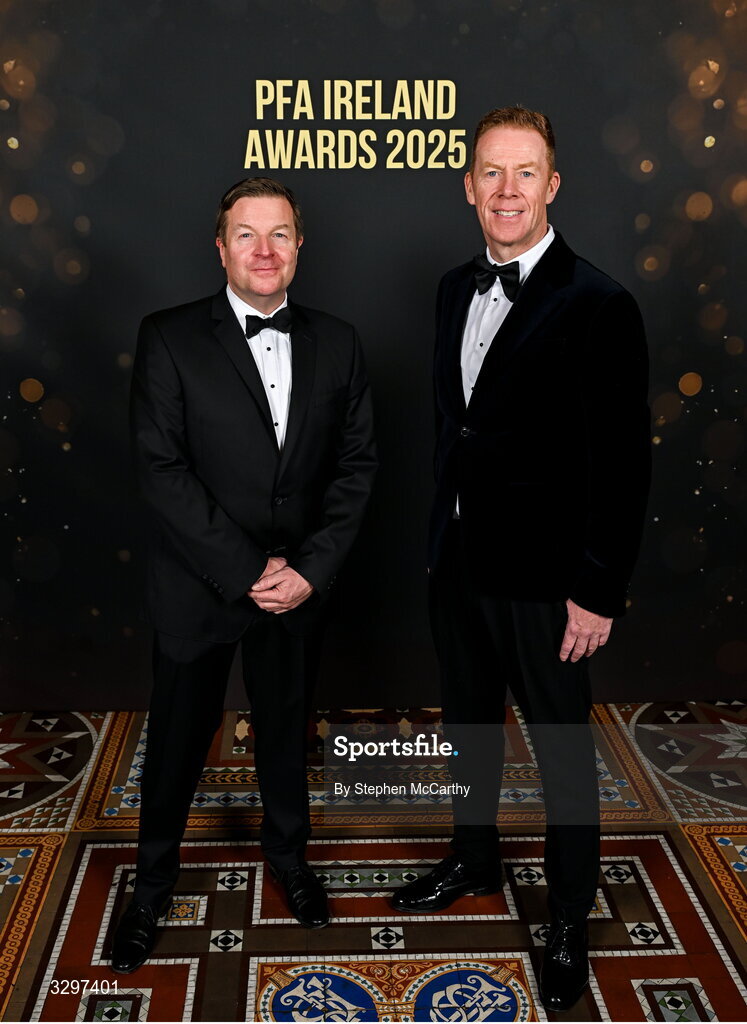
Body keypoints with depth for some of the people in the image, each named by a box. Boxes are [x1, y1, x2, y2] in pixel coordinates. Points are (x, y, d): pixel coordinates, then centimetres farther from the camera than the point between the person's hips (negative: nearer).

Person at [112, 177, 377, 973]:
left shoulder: (335, 342, 1)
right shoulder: (169, 338, -9)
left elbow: (357, 461, 1)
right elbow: (160, 469, -14)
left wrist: (309, 568, -10)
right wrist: (247, 570, -17)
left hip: (298, 583, 3)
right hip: (198, 587, -2)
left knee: (285, 727, 20)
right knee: (177, 742, 13)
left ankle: (287, 852, 46)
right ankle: (152, 884, 38)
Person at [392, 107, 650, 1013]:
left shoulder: (599, 305, -15)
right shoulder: (455, 290, 6)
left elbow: (622, 461, -15)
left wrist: (600, 590, -15)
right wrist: (439, 533, 13)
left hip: (543, 573, -6)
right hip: (458, 558, 7)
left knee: (561, 748, 10)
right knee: (468, 725, 22)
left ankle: (569, 920, 32)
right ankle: (474, 861, 46)